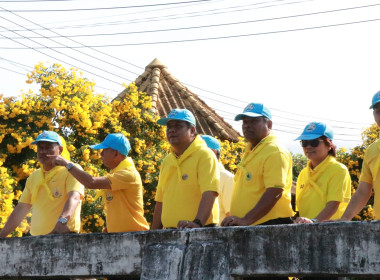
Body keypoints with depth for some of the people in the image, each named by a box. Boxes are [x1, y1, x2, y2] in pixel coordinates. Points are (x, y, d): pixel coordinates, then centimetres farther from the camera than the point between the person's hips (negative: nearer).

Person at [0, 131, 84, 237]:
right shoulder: (33, 177, 21)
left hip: (64, 235, -5)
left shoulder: (71, 171, 0)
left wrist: (62, 221, -35)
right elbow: (21, 209, 21)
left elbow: (74, 198, -17)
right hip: (36, 239, 5)